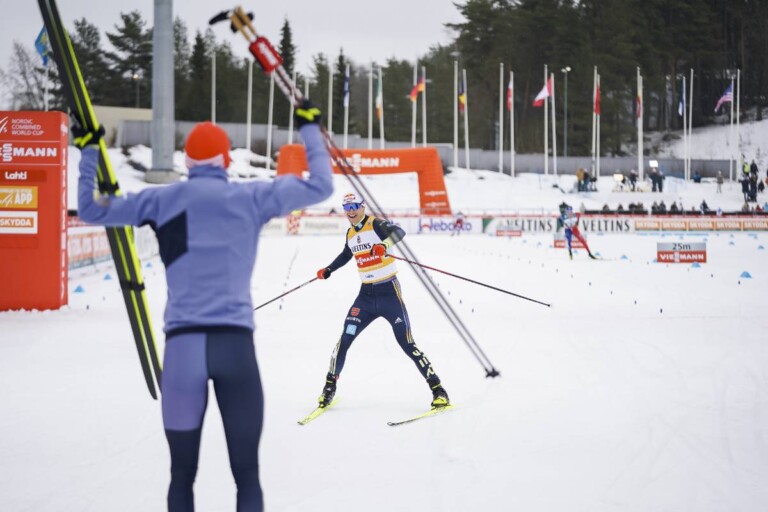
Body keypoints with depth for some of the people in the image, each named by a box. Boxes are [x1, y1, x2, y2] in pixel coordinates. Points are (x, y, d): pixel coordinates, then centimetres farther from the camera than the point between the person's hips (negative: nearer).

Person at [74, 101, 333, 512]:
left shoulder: (163, 200, 7)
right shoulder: (251, 198, 5)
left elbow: (90, 209, 16)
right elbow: (320, 187, 13)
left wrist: (88, 151, 29)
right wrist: (310, 130, 26)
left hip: (181, 344, 1)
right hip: (235, 343, -1)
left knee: (182, 474, 10)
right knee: (247, 475, 3)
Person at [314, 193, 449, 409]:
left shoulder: (375, 224, -11)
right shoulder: (350, 234, 9)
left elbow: (398, 231, -33)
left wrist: (384, 245, -51)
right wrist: (328, 270, 31)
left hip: (389, 292, -5)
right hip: (366, 294, 5)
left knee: (407, 344, -8)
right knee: (344, 340, -4)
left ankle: (438, 389, -1)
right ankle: (330, 387, 10)